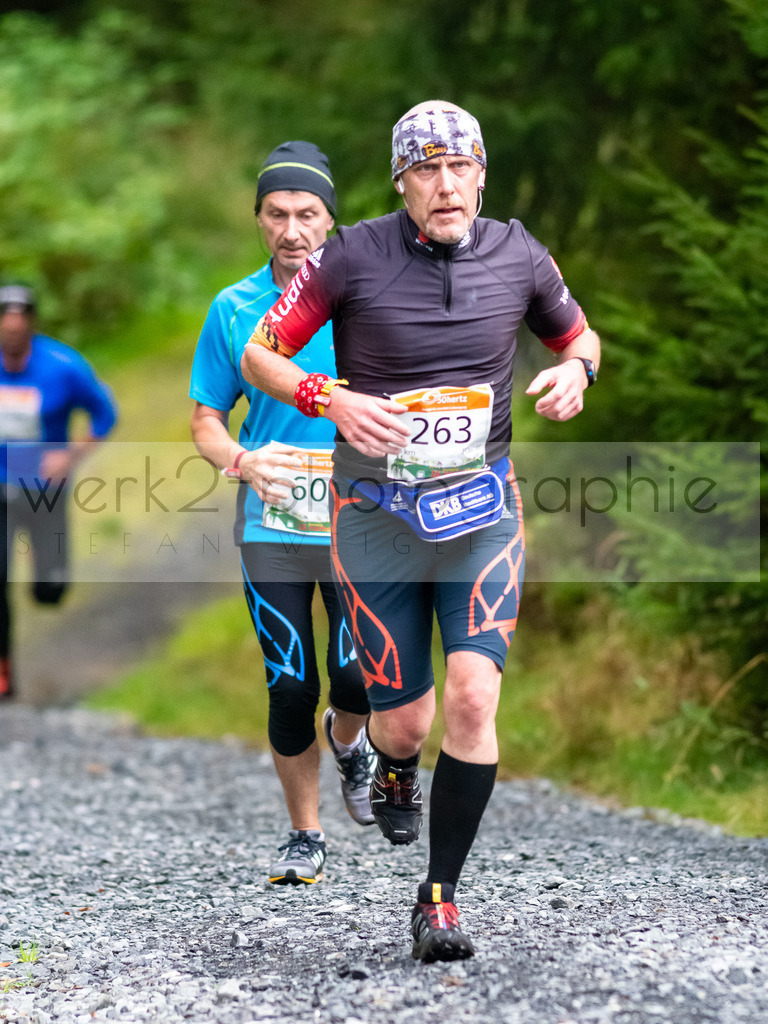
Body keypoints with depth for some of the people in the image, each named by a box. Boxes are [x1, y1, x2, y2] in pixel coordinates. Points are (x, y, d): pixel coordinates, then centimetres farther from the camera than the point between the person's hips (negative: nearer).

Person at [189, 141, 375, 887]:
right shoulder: (234, 309, 3)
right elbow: (206, 421, 8)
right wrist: (244, 462, -12)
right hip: (270, 527, 1)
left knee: (358, 678, -12)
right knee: (290, 687, 1)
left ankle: (348, 739, 26)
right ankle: (304, 837, 20)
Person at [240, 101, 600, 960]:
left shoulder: (517, 256, -2)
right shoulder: (354, 256, -10)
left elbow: (578, 335, 16)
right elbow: (260, 356, -3)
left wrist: (575, 370, -7)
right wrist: (331, 400, -21)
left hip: (481, 510, 1)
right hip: (377, 512, -1)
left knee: (473, 696, -17)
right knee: (404, 723, 0)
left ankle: (439, 897, -3)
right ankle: (394, 770, 40)